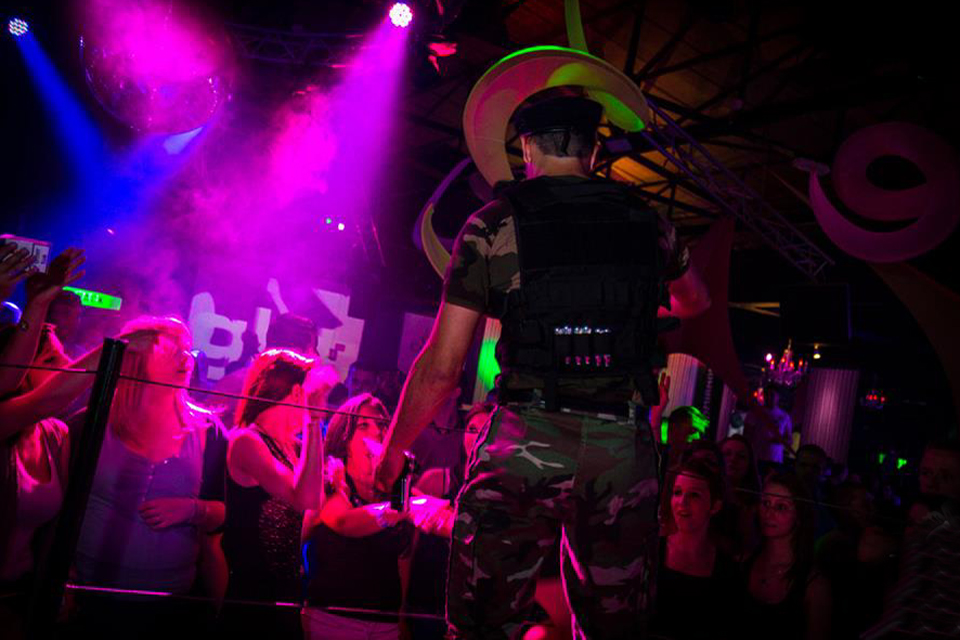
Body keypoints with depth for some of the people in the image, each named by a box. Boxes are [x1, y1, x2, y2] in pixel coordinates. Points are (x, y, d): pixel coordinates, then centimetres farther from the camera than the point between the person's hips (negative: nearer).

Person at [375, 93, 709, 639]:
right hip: (625, 448, 4)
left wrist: (392, 452, 14)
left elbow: (441, 368, -1)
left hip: (526, 444, -3)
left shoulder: (493, 225, 2)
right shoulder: (649, 226, 12)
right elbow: (696, 304, 33)